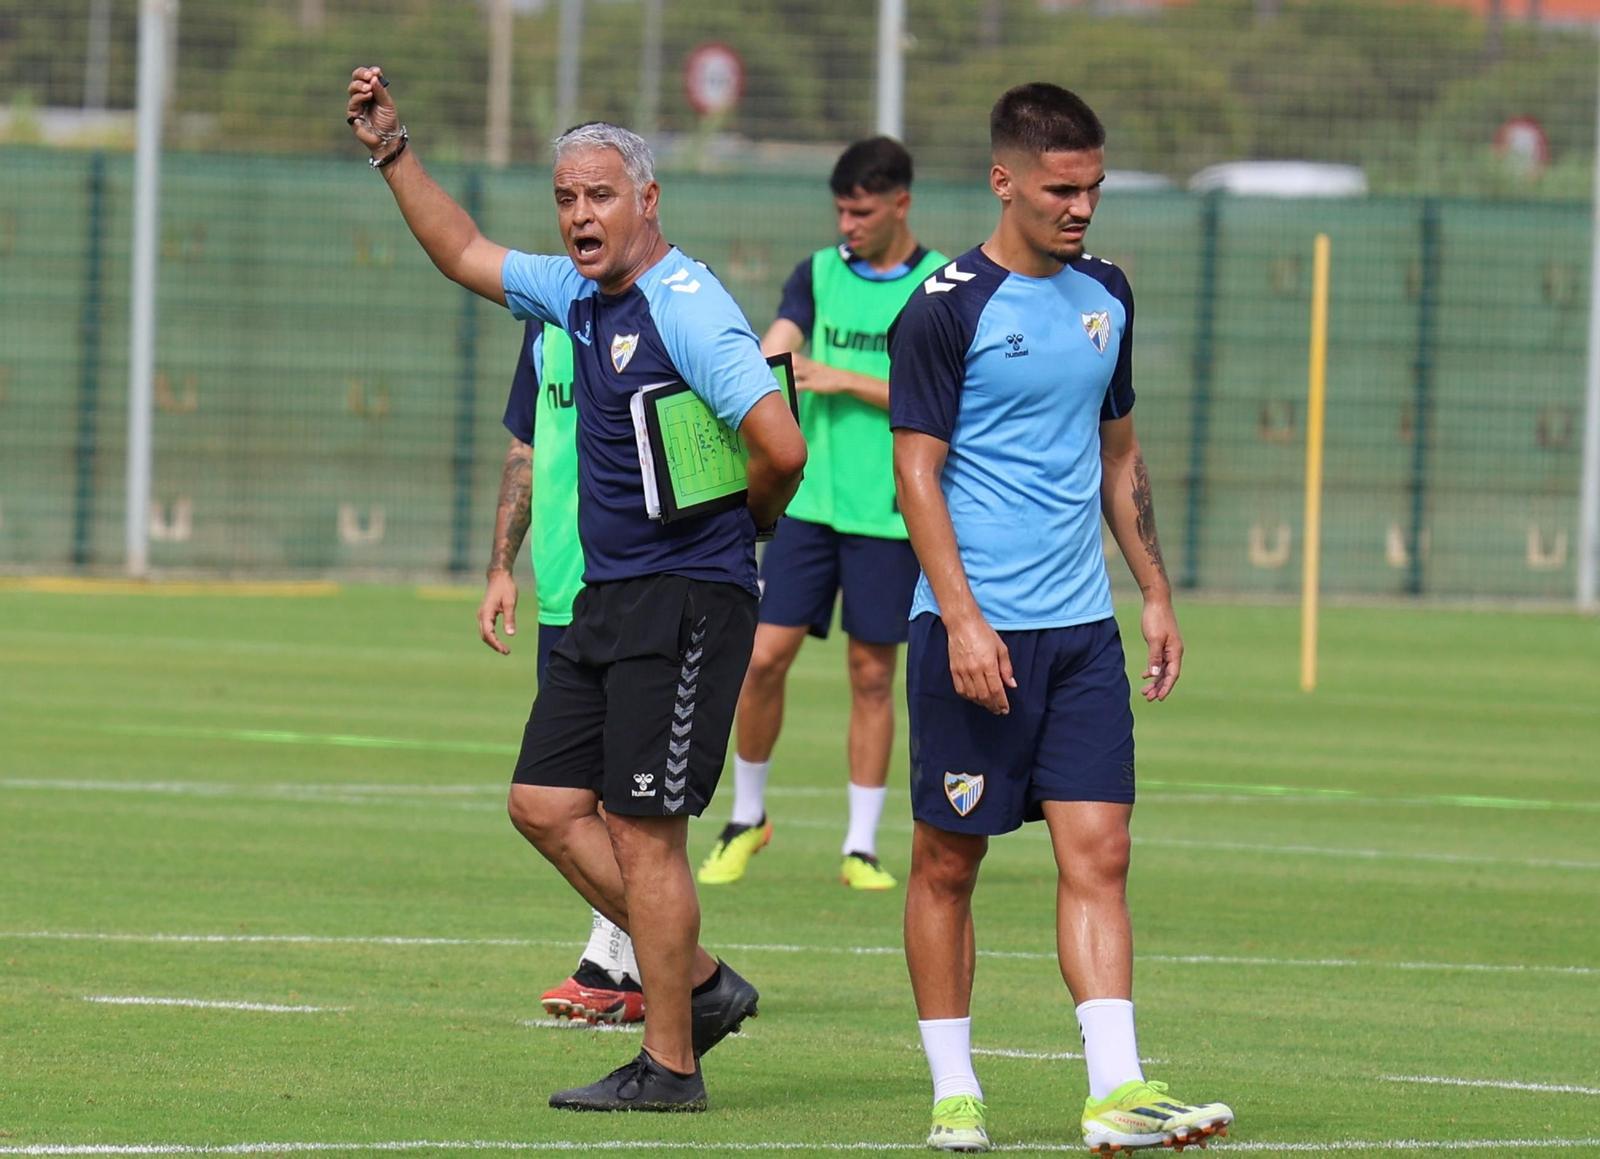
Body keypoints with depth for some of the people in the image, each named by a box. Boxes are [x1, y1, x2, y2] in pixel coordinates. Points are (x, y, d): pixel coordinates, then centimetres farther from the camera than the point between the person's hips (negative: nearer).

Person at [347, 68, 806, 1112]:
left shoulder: (688, 309, -17)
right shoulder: (577, 294, 11)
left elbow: (781, 447, -25)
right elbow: (466, 255, 28)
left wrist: (749, 522, -6)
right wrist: (392, 153, 23)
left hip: (683, 603, -9)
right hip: (607, 597, 9)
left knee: (644, 831, -6)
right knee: (547, 804, 9)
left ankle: (669, 1067, 2)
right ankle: (700, 983, 18)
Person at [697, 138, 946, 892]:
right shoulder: (819, 274, 8)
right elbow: (770, 355, -3)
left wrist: (845, 381, -14)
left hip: (890, 514, -2)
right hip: (809, 502, 2)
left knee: (872, 674, 2)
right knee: (765, 656, -3)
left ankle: (861, 846, 10)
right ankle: (747, 818, 16)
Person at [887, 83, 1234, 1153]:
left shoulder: (1105, 296, 12)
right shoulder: (946, 311, -8)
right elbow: (917, 470, -10)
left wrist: (1157, 593, 17)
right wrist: (962, 617, -17)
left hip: (1083, 627, 5)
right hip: (974, 633, -5)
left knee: (1098, 852, -5)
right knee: (948, 861, 3)